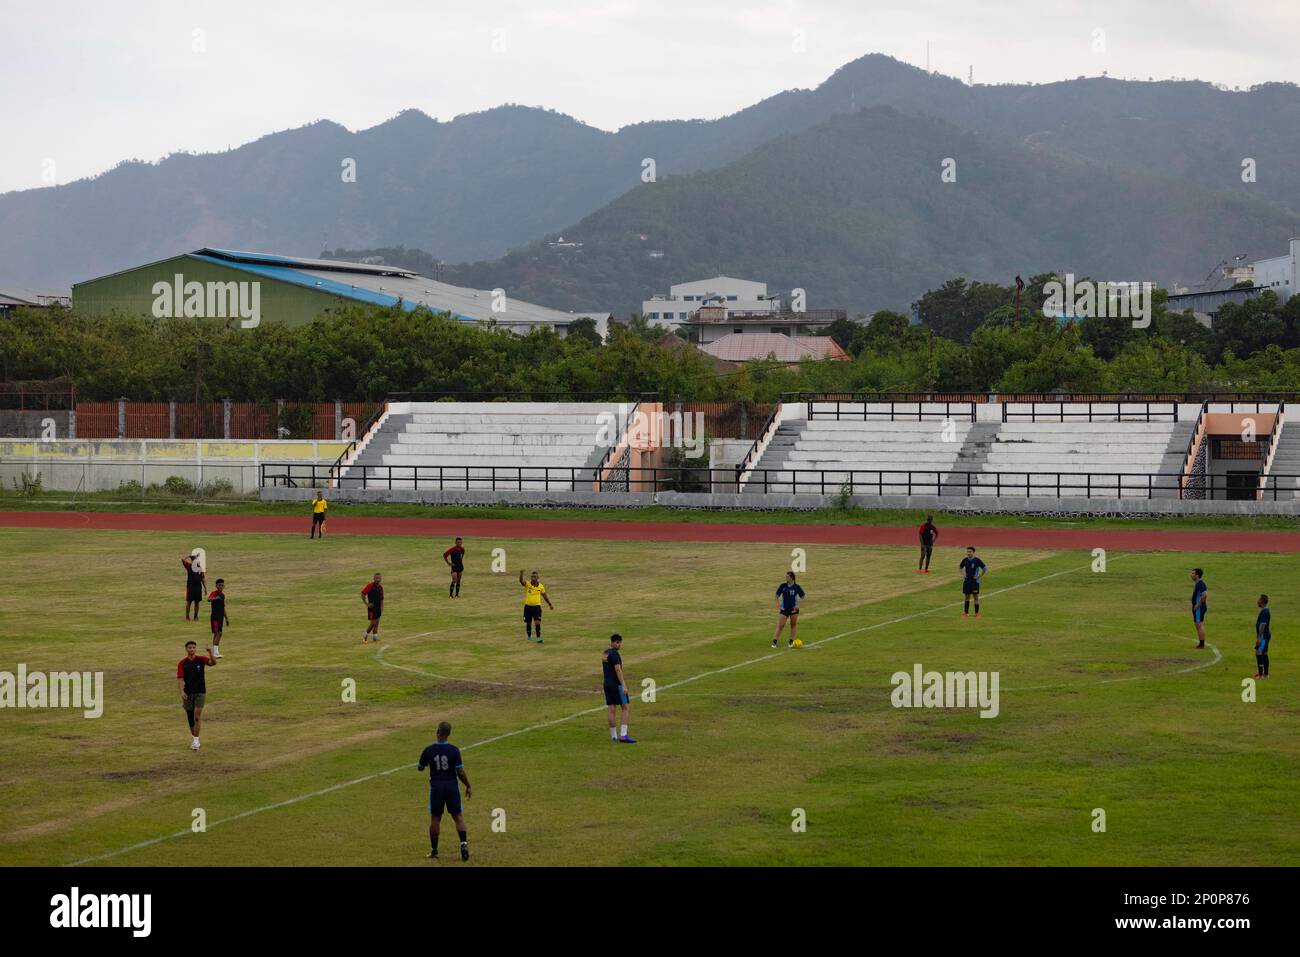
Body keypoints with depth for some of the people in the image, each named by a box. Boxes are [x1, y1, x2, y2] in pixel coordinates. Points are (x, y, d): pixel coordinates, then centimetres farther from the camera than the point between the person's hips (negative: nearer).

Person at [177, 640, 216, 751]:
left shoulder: (201, 659, -2)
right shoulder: (182, 663, -1)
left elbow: (213, 663, -19)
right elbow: (180, 679, -5)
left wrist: (210, 653, -36)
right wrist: (182, 691, -19)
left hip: (200, 692, -2)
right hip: (188, 693, 2)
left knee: (197, 717, -11)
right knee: (190, 718, 9)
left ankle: (196, 741, -7)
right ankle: (193, 737, 27)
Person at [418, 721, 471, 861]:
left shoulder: (428, 750, -7)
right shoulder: (454, 750, -10)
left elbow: (420, 768, 7)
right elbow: (460, 772, -10)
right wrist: (468, 786, 4)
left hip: (436, 786, 0)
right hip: (452, 786, 0)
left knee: (435, 818, 10)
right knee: (457, 816, 7)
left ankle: (434, 850, 14)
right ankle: (464, 843, -11)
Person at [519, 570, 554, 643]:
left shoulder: (541, 586, 0)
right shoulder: (527, 584, -7)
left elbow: (544, 596, 15)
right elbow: (521, 581, -29)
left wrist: (550, 604, 21)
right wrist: (521, 574, -50)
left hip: (536, 606, 0)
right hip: (528, 606, 0)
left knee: (538, 622, -12)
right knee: (528, 623, 11)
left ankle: (538, 638, -10)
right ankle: (529, 637, 28)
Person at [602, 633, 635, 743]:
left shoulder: (605, 653, 14)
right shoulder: (614, 654, -13)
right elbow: (618, 670, -21)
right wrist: (623, 685, -23)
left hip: (607, 684, 8)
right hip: (616, 684, -8)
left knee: (612, 710, 8)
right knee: (625, 708, -3)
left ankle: (613, 736, 10)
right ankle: (623, 735, -11)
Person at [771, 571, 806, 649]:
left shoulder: (796, 587, -8)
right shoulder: (783, 586, -5)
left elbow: (802, 598, 1)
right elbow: (777, 596, 4)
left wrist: (798, 606, -10)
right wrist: (778, 606, -5)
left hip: (793, 609, 0)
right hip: (784, 609, 0)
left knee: (793, 625, 7)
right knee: (780, 626, -5)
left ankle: (791, 642, 17)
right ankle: (774, 642, -2)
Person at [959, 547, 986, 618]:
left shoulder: (977, 560, -9)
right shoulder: (965, 560, 3)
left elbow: (985, 568, -4)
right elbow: (960, 567, 21)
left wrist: (979, 576, -7)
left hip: (974, 581, -4)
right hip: (967, 581, 4)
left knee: (976, 597, 0)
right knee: (967, 597, 6)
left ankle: (977, 613, 6)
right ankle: (966, 613, 11)